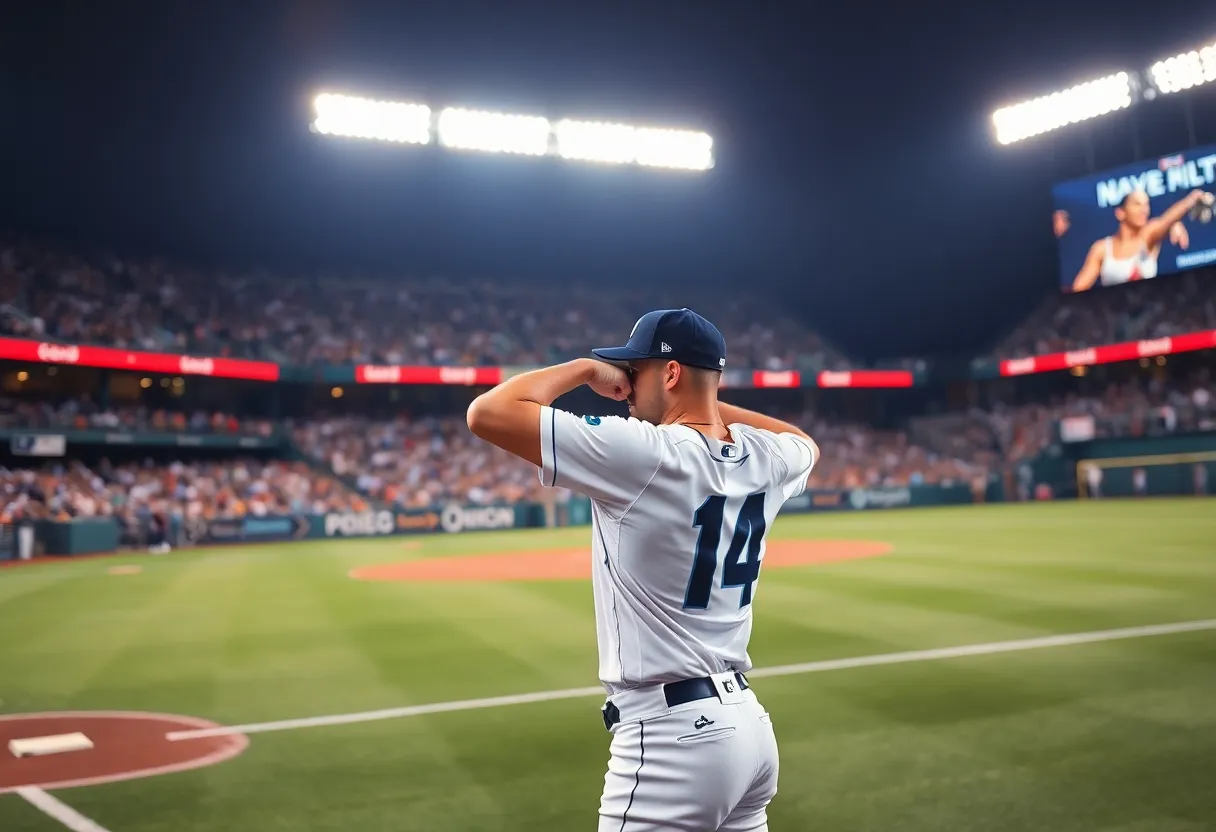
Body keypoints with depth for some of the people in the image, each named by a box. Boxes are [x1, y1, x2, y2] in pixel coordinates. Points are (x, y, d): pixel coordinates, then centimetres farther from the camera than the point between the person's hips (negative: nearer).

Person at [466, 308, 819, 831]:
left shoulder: (645, 453, -18)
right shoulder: (764, 459, 3)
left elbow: (488, 413, -19)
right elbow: (806, 443, 30)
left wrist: (586, 368, -5)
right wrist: (707, 400, 21)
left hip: (674, 736, -8)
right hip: (749, 725, 8)